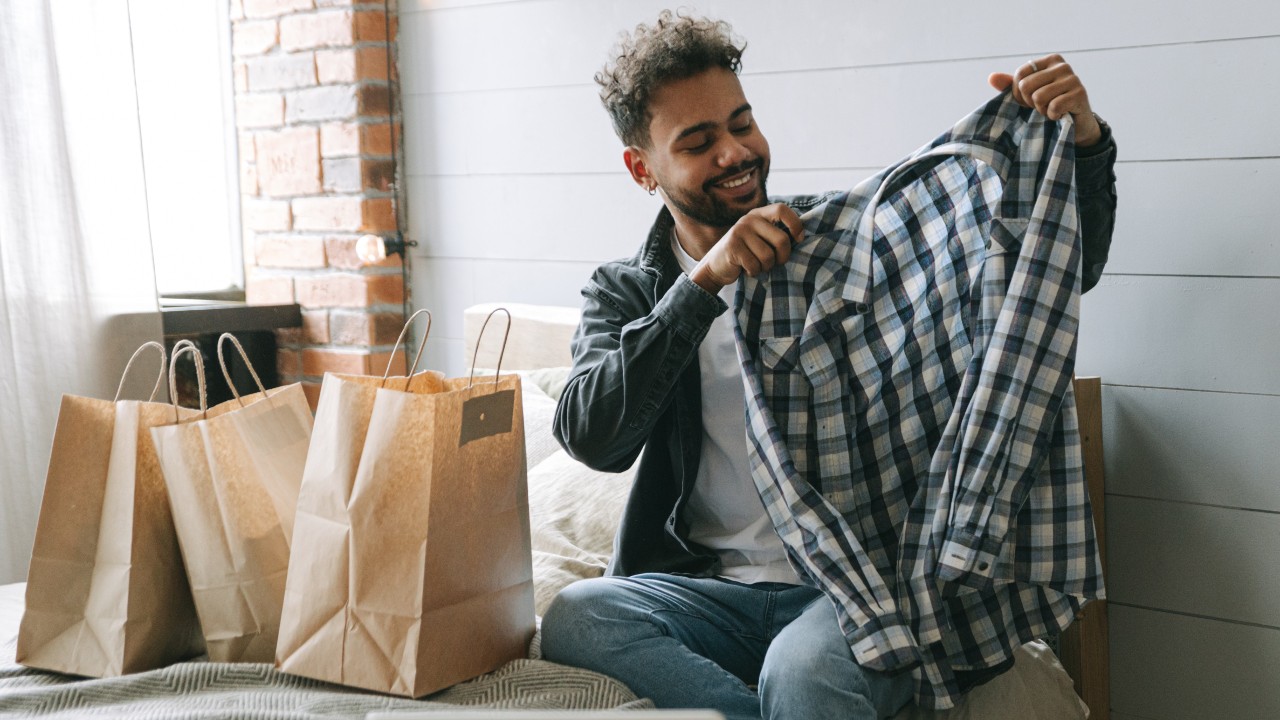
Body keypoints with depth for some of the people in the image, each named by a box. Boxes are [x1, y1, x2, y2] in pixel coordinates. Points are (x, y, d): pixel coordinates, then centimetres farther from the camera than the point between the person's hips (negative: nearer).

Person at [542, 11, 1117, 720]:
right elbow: (592, 436, -11)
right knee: (575, 617, -28)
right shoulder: (626, 293, 10)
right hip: (711, 587, 3)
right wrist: (703, 285, -19)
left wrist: (1084, 143, -15)